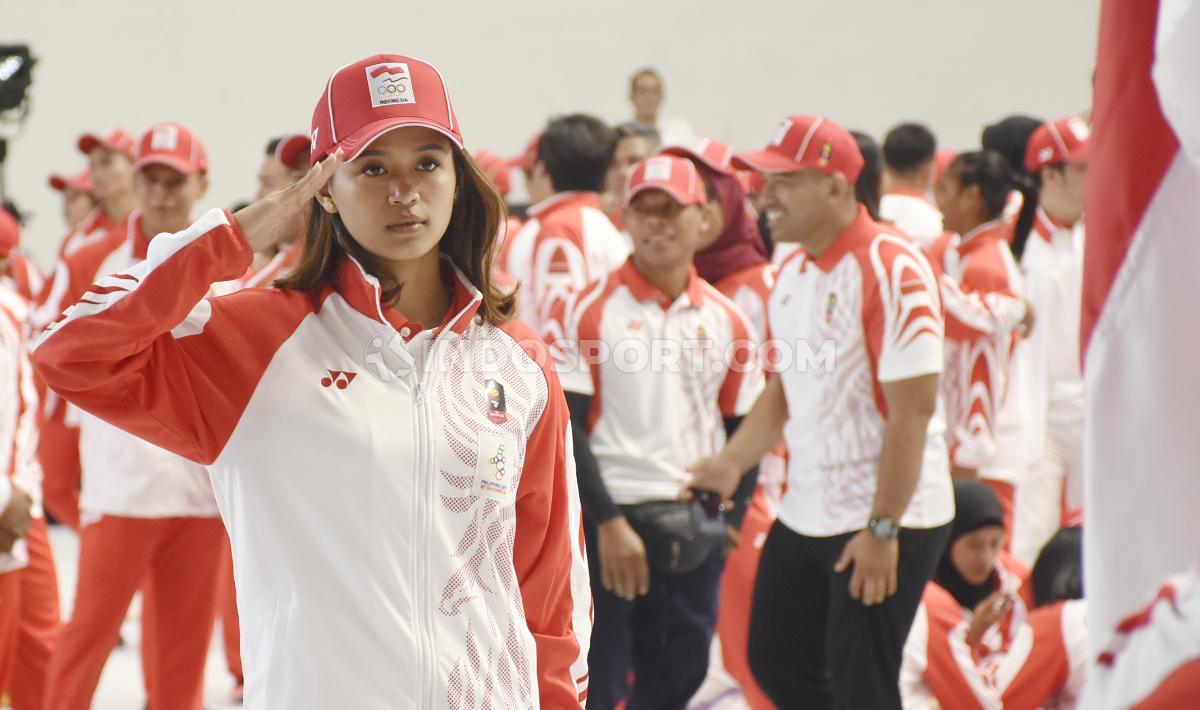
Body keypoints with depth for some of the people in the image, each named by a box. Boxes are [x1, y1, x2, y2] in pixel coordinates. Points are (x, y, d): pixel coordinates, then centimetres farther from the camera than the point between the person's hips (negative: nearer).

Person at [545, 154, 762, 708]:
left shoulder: (727, 320, 8)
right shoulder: (588, 310, -5)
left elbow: (741, 430, 14)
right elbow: (567, 428, -9)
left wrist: (729, 518, 3)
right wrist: (608, 522, -14)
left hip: (695, 531, 4)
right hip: (608, 523, -4)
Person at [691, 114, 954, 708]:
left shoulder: (892, 269, -18)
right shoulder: (792, 272, 9)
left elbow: (913, 410, -21)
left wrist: (883, 529, -21)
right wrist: (734, 462, 6)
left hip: (886, 523, -9)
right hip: (804, 517, 9)